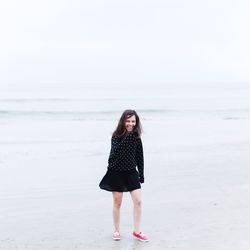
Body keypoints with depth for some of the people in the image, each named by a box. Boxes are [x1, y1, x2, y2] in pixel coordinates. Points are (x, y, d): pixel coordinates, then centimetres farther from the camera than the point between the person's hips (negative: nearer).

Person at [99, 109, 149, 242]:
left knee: (138, 201, -2)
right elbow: (115, 152, -28)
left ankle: (137, 231, 12)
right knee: (117, 203, 8)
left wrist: (141, 174, 8)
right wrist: (127, 139, -36)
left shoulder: (136, 137, -1)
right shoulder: (116, 136, -12)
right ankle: (116, 231, 24)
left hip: (131, 172, 3)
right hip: (117, 172, -3)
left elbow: (139, 156, 6)